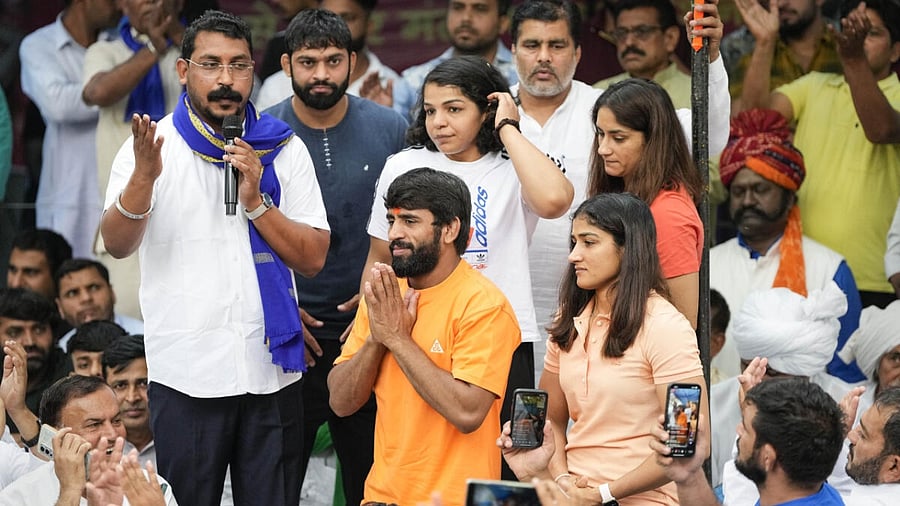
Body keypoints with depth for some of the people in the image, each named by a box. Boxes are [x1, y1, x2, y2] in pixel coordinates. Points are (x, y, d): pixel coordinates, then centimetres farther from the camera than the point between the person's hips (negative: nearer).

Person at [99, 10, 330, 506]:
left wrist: (255, 202, -13)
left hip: (270, 369, 2)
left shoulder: (283, 149, 7)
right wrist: (143, 175, -29)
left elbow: (313, 258, 1)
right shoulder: (153, 144, 1)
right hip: (185, 373, -2)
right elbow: (117, 244, -12)